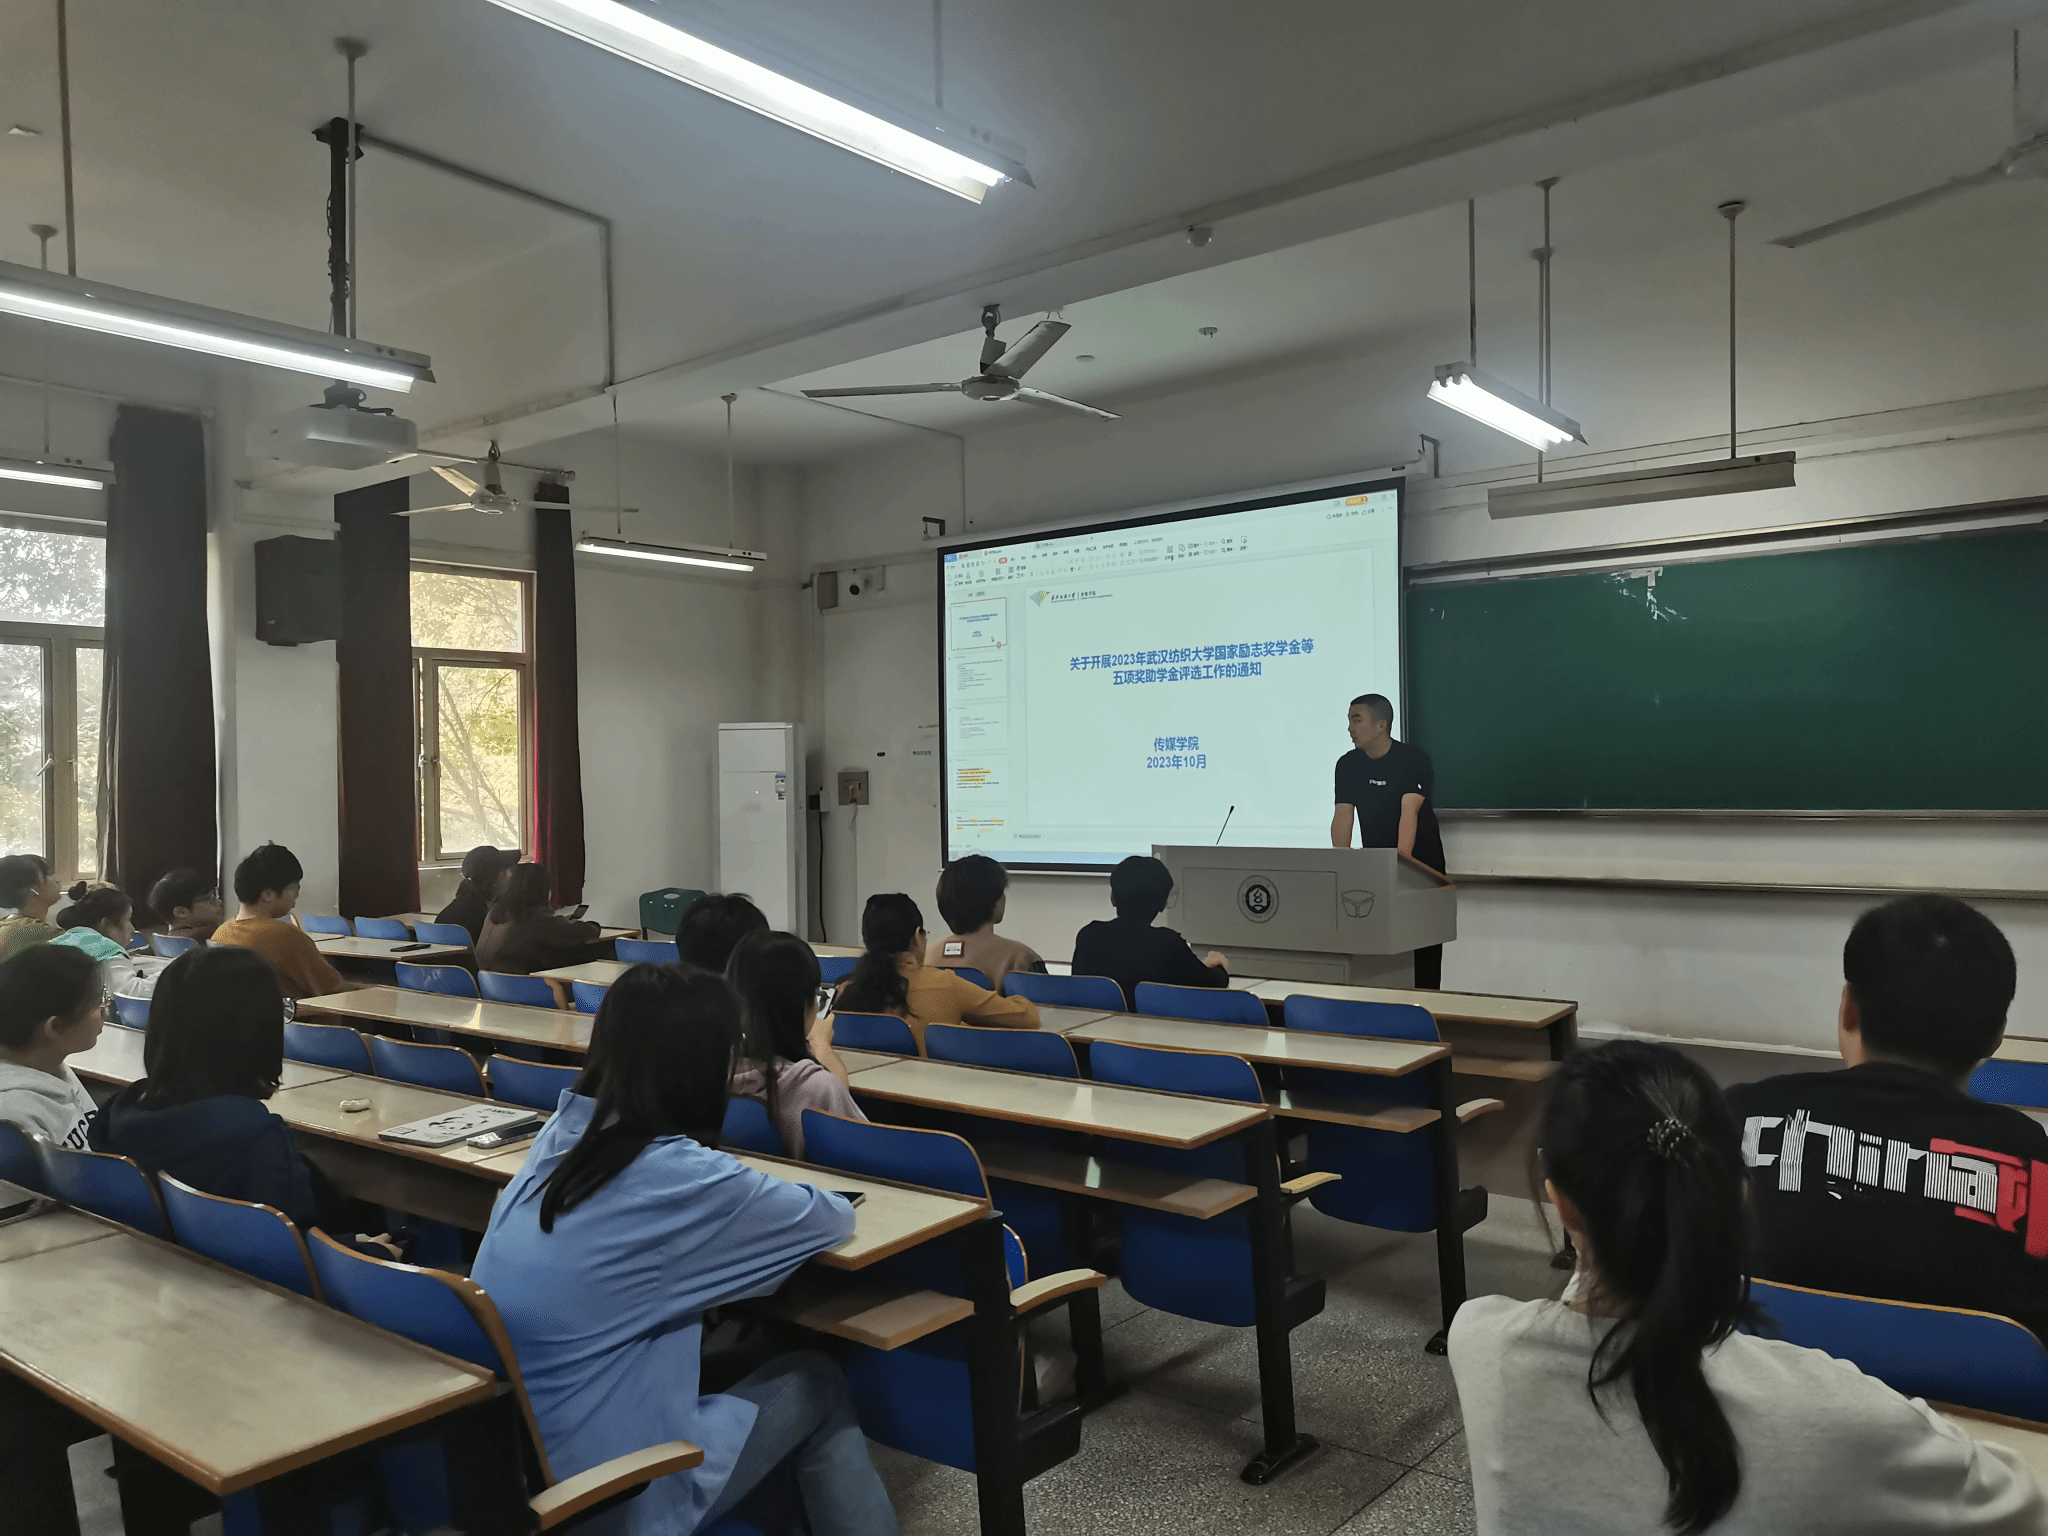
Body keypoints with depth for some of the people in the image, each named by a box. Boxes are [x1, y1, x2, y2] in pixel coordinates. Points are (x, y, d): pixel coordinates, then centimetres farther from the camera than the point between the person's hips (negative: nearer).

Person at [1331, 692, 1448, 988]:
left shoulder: (1414, 760, -14)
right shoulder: (1347, 765, 1)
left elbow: (1409, 813, -27)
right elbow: (1343, 815, -6)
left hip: (1420, 865, -4)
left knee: (1423, 947, -2)